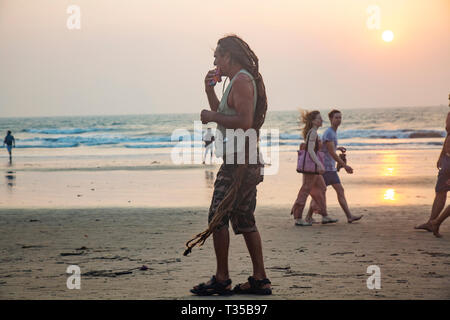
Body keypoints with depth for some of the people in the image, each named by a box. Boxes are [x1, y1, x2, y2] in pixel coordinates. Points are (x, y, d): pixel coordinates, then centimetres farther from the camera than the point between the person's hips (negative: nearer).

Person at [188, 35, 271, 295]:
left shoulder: (242, 81, -13)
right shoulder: (241, 81, 20)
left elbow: (245, 122, -25)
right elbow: (226, 115, 29)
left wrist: (212, 117, -15)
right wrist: (210, 92, 18)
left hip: (239, 162, -10)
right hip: (249, 163, 10)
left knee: (218, 218, -6)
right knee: (244, 220, 12)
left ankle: (222, 280, -3)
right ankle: (260, 279, 12)